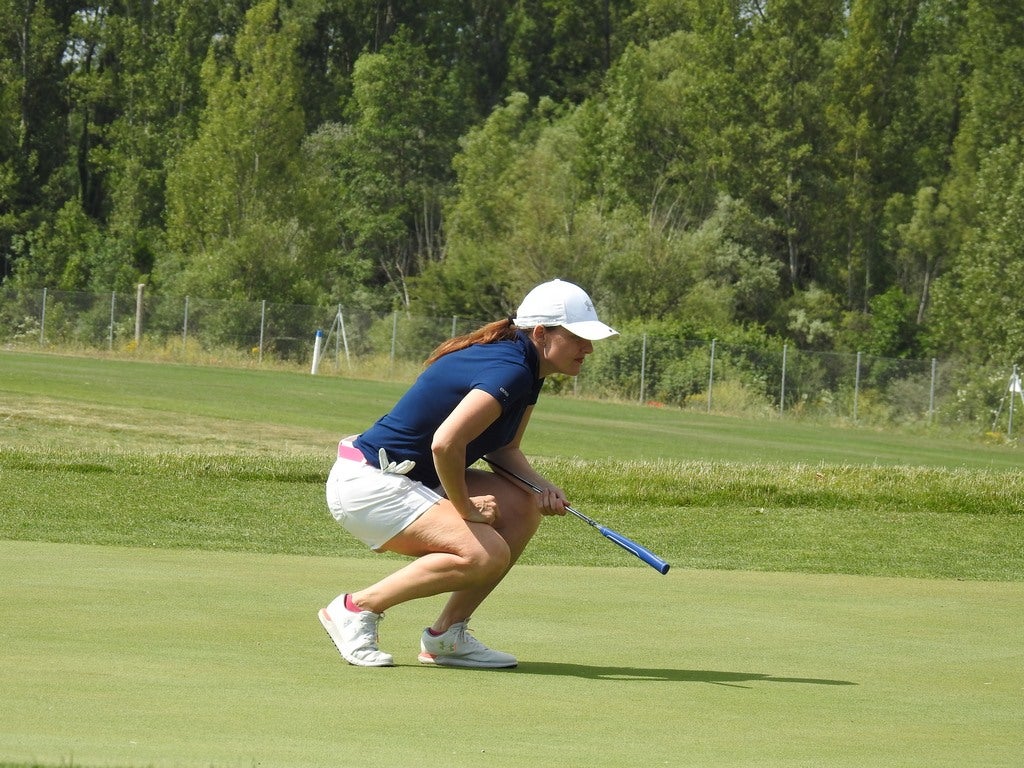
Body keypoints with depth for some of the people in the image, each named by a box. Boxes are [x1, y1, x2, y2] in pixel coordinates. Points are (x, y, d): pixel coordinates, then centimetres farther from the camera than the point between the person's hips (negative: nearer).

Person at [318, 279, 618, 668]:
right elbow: (445, 443, -33)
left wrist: (542, 486, -4)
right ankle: (356, 607, -9)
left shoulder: (525, 367, 9)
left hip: (413, 481, 10)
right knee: (486, 553, -23)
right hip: (366, 484, -10)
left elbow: (503, 449, 16)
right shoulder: (510, 370, -22)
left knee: (524, 507, -1)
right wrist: (467, 510, -18)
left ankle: (447, 636, 4)